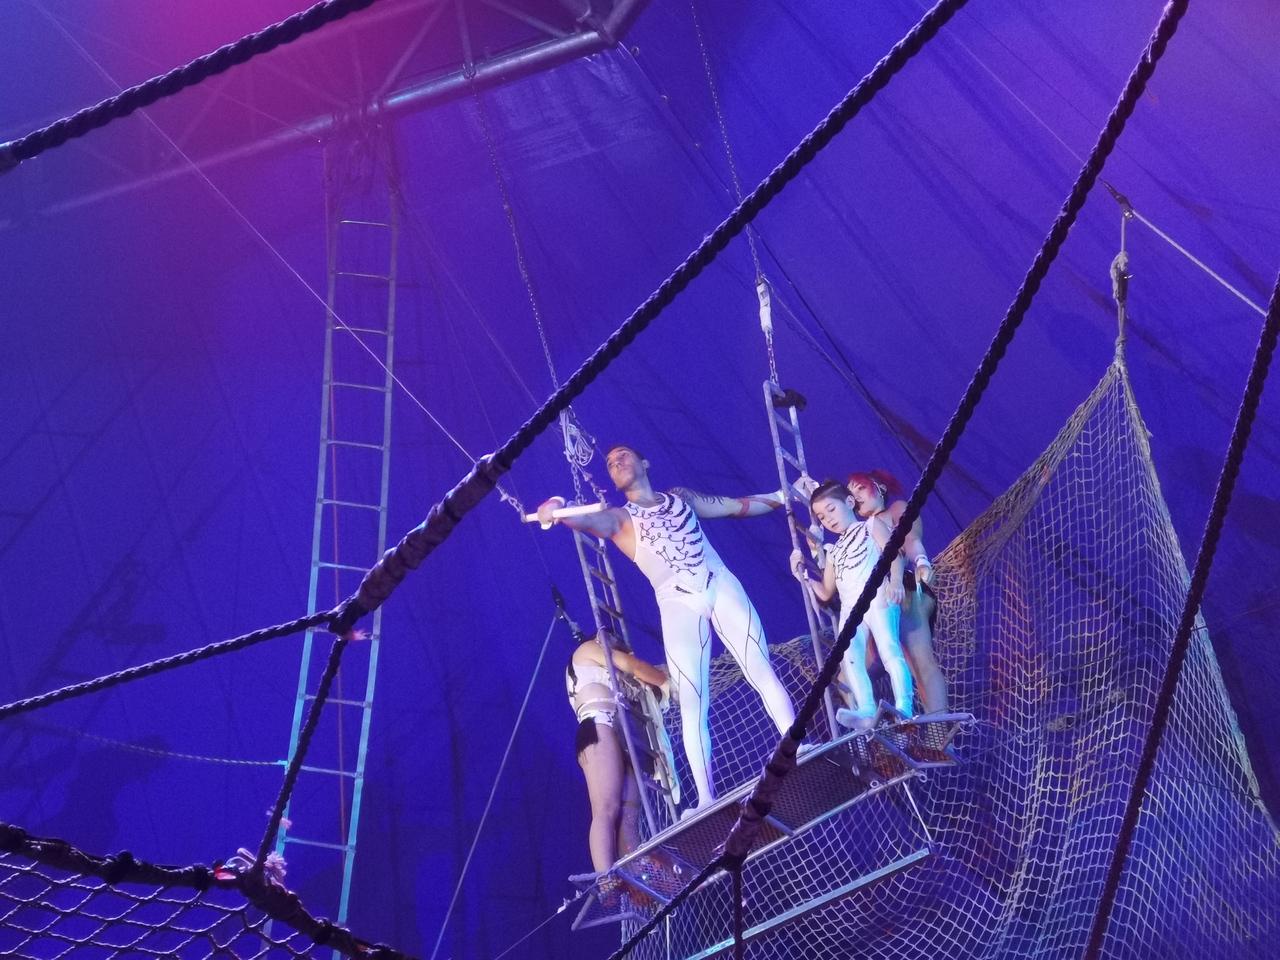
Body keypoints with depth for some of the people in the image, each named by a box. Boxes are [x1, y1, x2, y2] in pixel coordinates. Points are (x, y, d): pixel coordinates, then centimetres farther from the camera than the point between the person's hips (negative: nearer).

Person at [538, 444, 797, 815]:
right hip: (678, 604, -2)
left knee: (762, 672, -8)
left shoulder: (681, 497, 21)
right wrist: (559, 512, -37)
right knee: (692, 704, -9)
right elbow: (590, 520, -14)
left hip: (721, 586, 2)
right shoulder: (619, 518, 9)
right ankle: (706, 800, -12)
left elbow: (735, 505, 31)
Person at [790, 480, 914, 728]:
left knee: (888, 647, -25)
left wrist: (895, 581, -20)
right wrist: (803, 576, 18)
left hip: (877, 597, -5)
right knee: (850, 657, -21)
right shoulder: (834, 550, 33)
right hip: (850, 607, 5)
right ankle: (866, 711, -37)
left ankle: (904, 707, -36)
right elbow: (826, 593, 33)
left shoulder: (871, 525, 18)